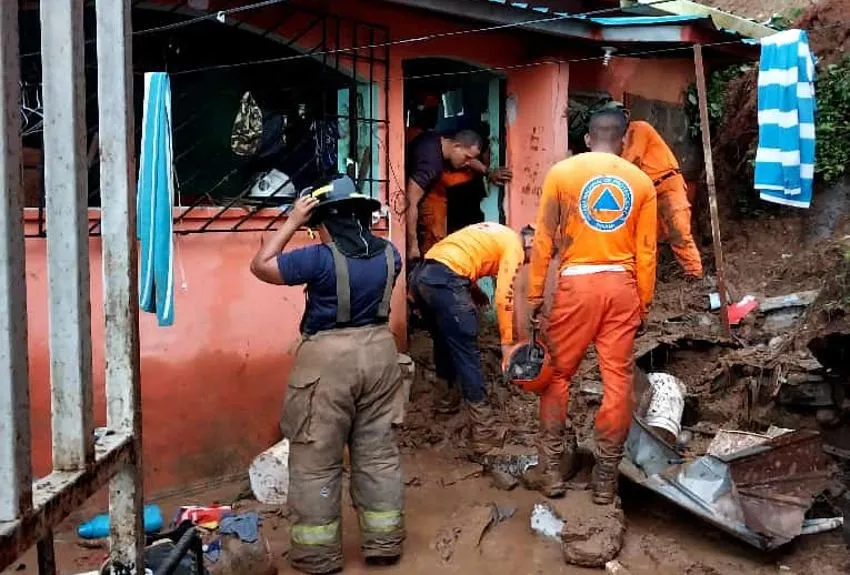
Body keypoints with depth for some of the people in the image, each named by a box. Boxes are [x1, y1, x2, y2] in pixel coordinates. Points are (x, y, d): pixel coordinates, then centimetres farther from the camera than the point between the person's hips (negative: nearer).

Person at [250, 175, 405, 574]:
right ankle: (384, 543, 22)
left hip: (328, 358, -6)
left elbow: (261, 266, -6)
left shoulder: (321, 258, -16)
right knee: (378, 452, 15)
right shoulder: (389, 254, 2)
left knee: (316, 461, 6)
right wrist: (360, 226, 19)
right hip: (379, 352, 6)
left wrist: (292, 223, -3)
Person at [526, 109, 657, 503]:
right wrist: (644, 302, 14)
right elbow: (646, 251, 5)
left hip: (577, 282, -2)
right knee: (617, 378, 7)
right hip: (622, 285, 2)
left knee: (558, 373, 10)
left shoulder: (562, 172, 1)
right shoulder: (641, 181, 5)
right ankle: (606, 477, 13)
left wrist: (535, 292, 4)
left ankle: (552, 470, 14)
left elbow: (544, 238, -2)